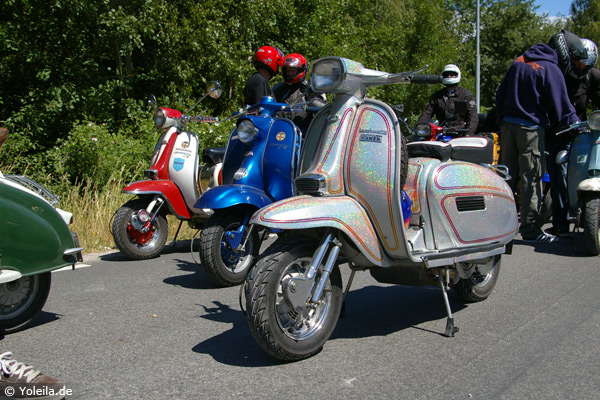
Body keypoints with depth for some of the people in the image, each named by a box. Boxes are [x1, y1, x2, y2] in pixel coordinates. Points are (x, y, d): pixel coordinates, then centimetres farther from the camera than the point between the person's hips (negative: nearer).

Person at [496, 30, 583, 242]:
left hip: (508, 124, 7)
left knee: (507, 175, 11)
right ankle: (530, 228, 0)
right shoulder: (551, 70, -8)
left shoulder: (518, 62, 14)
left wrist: (502, 120, 19)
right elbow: (562, 106, -11)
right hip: (531, 128, -7)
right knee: (531, 178, -3)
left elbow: (500, 94, 16)